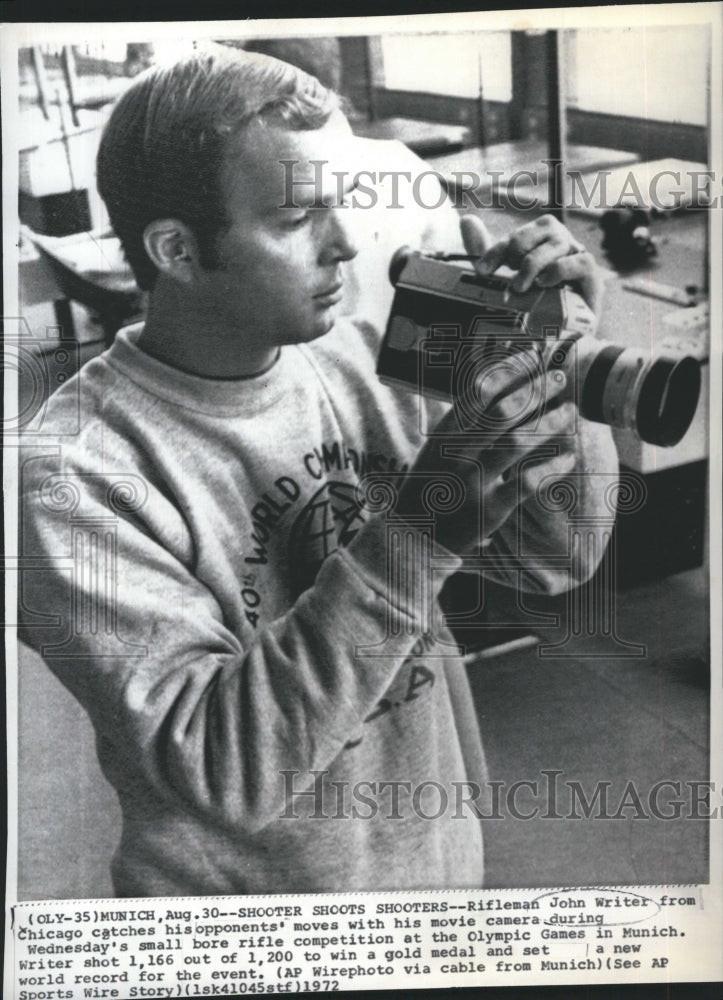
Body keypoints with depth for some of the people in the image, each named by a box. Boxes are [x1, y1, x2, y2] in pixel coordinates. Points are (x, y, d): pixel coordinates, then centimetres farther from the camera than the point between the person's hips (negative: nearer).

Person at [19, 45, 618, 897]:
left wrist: (548, 367, -20)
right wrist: (416, 536, -35)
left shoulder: (362, 358, -9)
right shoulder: (76, 476, -24)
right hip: (249, 883, -4)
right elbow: (220, 769, -28)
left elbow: (554, 561, -4)